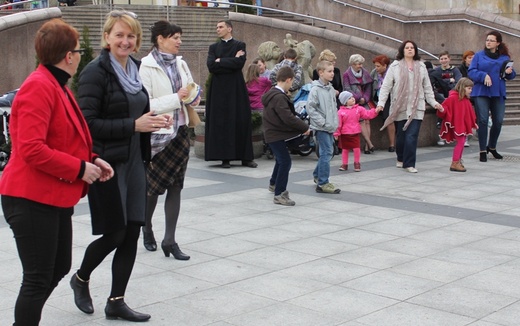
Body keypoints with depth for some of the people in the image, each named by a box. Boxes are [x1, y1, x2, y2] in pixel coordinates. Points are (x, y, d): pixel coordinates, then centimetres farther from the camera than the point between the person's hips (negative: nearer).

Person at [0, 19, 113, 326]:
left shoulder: (58, 85, 13)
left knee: (58, 269, 19)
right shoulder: (38, 87, -18)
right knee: (38, 278, -4)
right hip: (32, 199, -10)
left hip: (55, 197, 10)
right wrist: (79, 168, -19)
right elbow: (31, 149, -25)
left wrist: (92, 160, 5)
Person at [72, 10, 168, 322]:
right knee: (114, 233, -1)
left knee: (132, 232, 5)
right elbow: (88, 123, -18)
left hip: (134, 161, 7)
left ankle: (116, 302, 17)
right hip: (107, 163, -7)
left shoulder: (136, 68, 11)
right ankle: (81, 278, 28)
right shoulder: (96, 71, -11)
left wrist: (155, 120, 3)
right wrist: (134, 125, -21)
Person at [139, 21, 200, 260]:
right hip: (157, 133, -5)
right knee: (154, 185, 7)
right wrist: (176, 98, -22)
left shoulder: (180, 64, 6)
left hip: (180, 130, 6)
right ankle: (147, 228, 34)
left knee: (175, 186, 4)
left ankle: (169, 240, 9)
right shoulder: (147, 67, -13)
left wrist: (194, 97, -3)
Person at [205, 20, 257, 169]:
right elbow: (211, 66, -5)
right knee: (221, 122, -1)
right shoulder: (213, 47, 11)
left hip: (236, 88, -2)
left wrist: (220, 61, -6)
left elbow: (240, 63, -13)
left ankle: (246, 157, 4)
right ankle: (225, 157, 3)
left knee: (241, 121, -1)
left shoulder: (240, 45, 5)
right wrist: (232, 61, -8)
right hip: (219, 89, 2)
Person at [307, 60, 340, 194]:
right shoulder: (315, 89, -14)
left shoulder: (331, 89, 11)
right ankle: (323, 183, -3)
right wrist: (322, 122, -17)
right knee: (326, 154, -9)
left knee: (328, 152, 17)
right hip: (321, 128, -8)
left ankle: (317, 175, 35)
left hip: (330, 127, 8)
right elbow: (310, 108, -16)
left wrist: (335, 122, 11)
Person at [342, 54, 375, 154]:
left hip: (364, 102, 4)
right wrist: (359, 98, -13)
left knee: (367, 120, -12)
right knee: (361, 120, -19)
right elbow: (347, 89, -6)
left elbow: (368, 88, 12)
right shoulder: (347, 74, 1)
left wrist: (365, 99, -5)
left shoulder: (366, 73, 14)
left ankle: (366, 146, -15)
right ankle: (370, 144, -22)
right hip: (353, 102, -4)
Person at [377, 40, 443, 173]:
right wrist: (381, 103, -9)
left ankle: (409, 164, -3)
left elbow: (427, 87, 17)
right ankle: (400, 159, 31)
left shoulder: (421, 67, 11)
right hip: (400, 107, -1)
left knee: (412, 136, -9)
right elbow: (386, 86, 0)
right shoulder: (395, 66, 2)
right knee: (401, 135, 8)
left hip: (416, 107, 1)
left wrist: (433, 103, 12)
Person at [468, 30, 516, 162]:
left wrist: (510, 72, -9)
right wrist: (483, 75, -20)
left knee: (498, 121, 5)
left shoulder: (505, 57, 10)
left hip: (498, 93, 3)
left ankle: (492, 147, 27)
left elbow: (511, 75, 14)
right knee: (482, 121, -6)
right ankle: (483, 151, 2)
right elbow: (471, 72, -5)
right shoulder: (479, 55, 2)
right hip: (481, 93, -3)